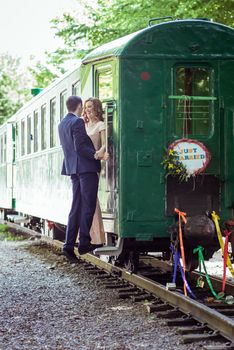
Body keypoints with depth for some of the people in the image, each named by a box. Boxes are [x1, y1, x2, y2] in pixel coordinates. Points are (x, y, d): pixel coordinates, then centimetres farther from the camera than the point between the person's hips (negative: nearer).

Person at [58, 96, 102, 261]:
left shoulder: (62, 124, 15)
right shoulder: (77, 122, -11)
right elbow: (80, 147, -18)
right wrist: (95, 155, -23)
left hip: (73, 168, 8)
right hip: (86, 167, -8)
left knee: (76, 207, 9)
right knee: (88, 206, -4)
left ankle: (69, 245, 5)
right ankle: (84, 243, -5)